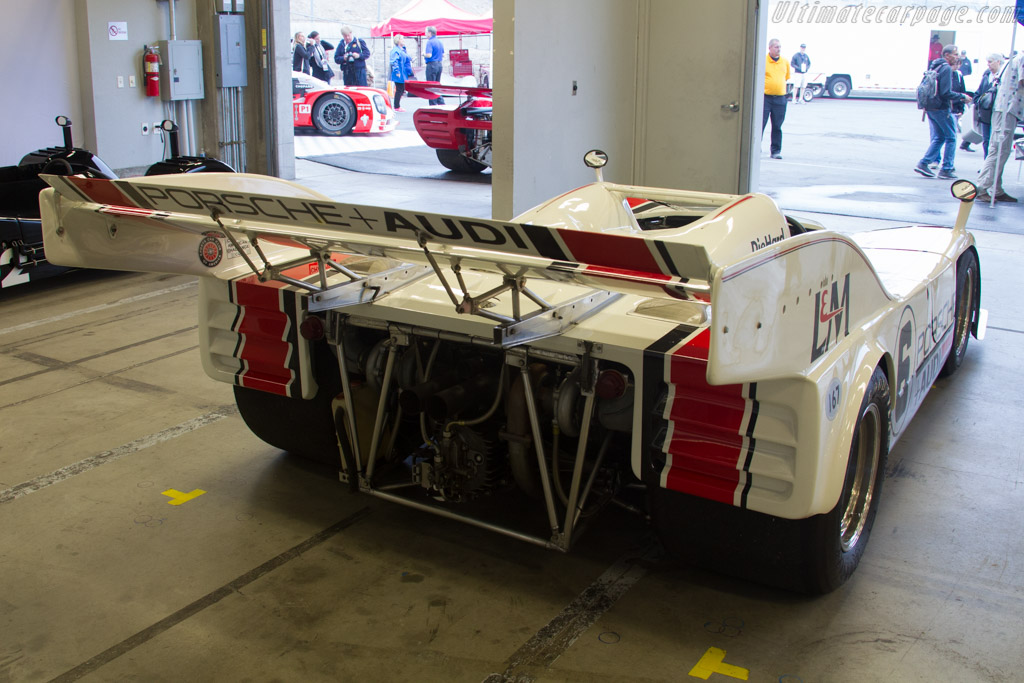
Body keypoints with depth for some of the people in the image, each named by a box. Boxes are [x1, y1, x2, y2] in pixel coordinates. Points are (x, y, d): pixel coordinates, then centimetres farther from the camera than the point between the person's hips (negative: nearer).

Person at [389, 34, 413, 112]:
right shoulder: (395, 50, -13)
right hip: (399, 75, -9)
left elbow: (407, 60, 28)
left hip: (404, 75, 9)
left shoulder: (403, 50, 18)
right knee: (399, 90, -6)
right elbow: (394, 62, -22)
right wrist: (397, 72, -25)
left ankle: (398, 106, 18)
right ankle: (396, 107, 0)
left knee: (401, 90, 12)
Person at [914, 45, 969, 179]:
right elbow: (946, 93, -20)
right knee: (951, 137, 2)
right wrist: (962, 96, -9)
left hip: (930, 107, 8)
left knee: (938, 137, 15)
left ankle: (923, 163, 5)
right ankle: (946, 169, 3)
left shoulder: (934, 66, 13)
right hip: (941, 108, -8)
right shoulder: (946, 68, -14)